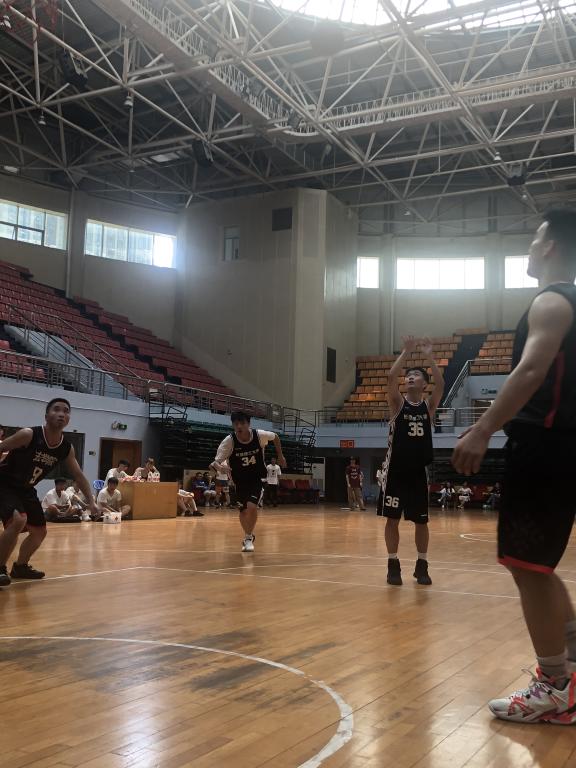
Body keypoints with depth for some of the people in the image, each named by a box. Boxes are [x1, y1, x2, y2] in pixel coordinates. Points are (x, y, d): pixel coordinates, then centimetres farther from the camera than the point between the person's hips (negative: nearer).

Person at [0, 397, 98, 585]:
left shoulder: (67, 449, -8)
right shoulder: (28, 435, -26)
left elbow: (78, 476, 5)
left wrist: (91, 501, 0)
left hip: (26, 490, 7)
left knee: (39, 531, 14)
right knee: (18, 520, -30)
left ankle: (20, 567, 37)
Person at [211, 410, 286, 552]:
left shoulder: (259, 435, -20)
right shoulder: (229, 441, -22)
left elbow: (275, 437, 3)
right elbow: (216, 462, -24)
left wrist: (280, 456, 5)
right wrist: (219, 467, -47)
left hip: (257, 478, -1)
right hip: (240, 480, 1)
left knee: (252, 506, -21)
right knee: (243, 510, 11)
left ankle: (249, 538, -1)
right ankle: (248, 536, 37)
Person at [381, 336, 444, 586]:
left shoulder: (429, 405, 6)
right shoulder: (398, 403, 2)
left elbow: (440, 384, -12)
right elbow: (391, 377, -15)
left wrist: (429, 355, -15)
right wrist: (406, 352, -16)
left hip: (419, 470, 2)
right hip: (396, 469, -1)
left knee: (421, 521, 7)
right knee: (392, 518, 2)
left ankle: (422, 566, 19)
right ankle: (393, 565, 12)